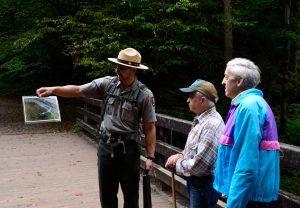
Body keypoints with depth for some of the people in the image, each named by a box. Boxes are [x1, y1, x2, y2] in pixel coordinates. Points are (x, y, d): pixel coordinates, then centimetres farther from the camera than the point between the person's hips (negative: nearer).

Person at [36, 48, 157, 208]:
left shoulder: (144, 95, -10)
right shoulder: (108, 83, -1)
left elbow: (149, 128, -8)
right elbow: (78, 90, -1)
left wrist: (150, 157, -11)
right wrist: (52, 90, -13)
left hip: (128, 149, -3)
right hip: (106, 146, 3)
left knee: (131, 195, 10)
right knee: (107, 195, 15)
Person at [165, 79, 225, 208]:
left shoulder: (211, 124, -27)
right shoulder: (200, 119, 7)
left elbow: (200, 165, -29)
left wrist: (177, 163, -14)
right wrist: (181, 155, 1)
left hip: (203, 184, -9)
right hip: (196, 180, 10)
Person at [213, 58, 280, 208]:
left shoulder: (249, 106, -21)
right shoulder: (246, 103, 11)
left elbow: (247, 165, -26)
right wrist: (230, 191, 22)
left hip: (248, 195, -9)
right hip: (244, 190, 9)